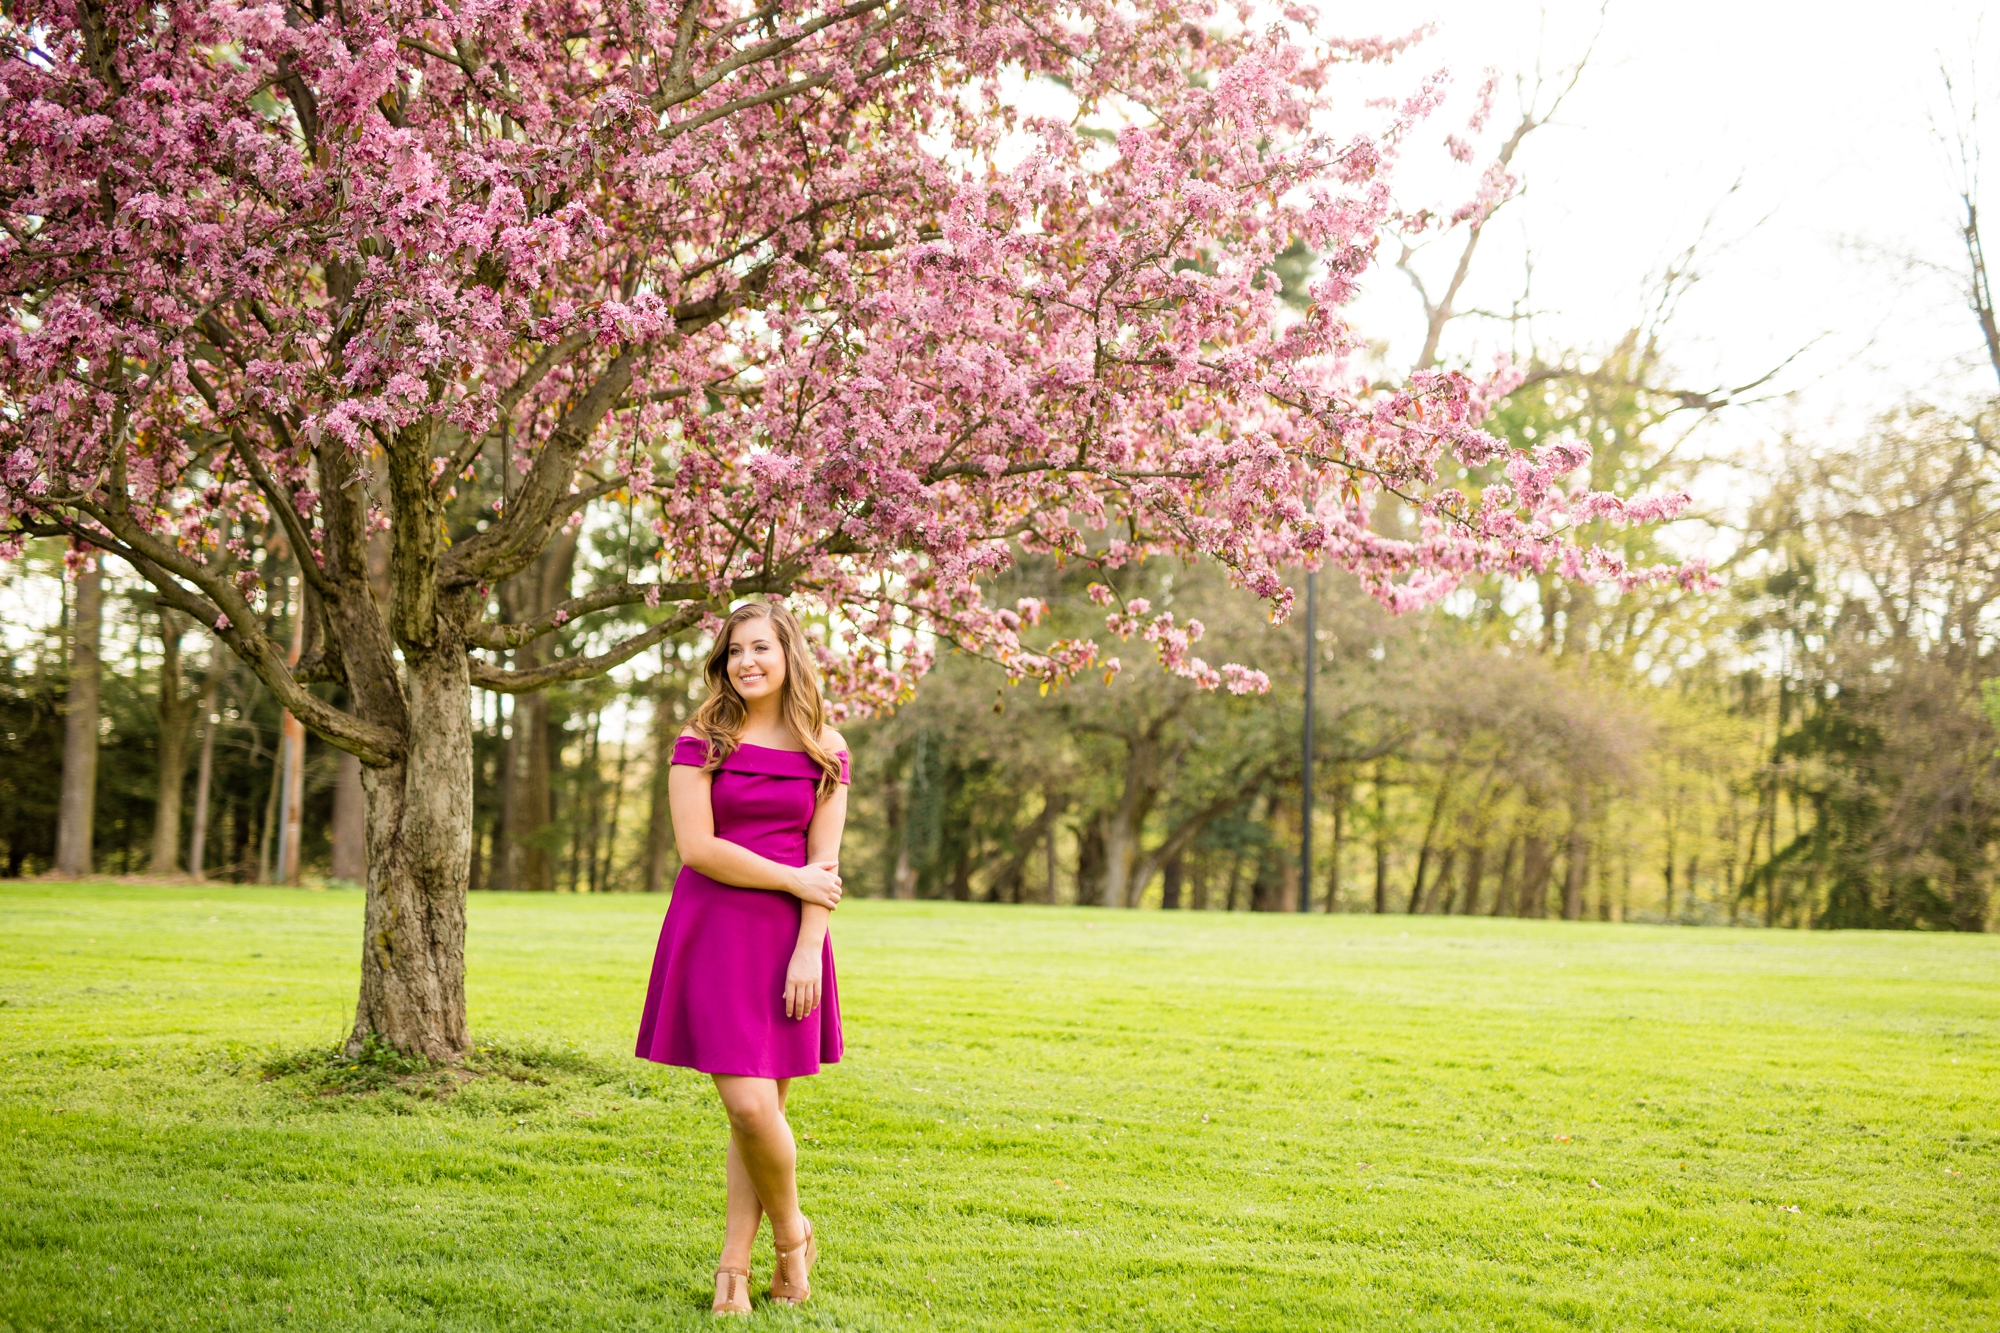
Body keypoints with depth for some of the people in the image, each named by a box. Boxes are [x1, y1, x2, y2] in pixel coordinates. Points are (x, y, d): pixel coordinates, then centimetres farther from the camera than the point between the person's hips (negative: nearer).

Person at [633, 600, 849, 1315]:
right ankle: (790, 1232, 16)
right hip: (713, 933, -1)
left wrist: (809, 950, -9)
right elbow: (696, 846, -9)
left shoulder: (823, 749, 5)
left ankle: (734, 1264, 14)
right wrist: (792, 878, -9)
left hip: (788, 936, 1)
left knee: (761, 1108, -1)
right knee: (747, 1107, -9)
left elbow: (824, 863, 1)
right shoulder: (701, 742, 1)